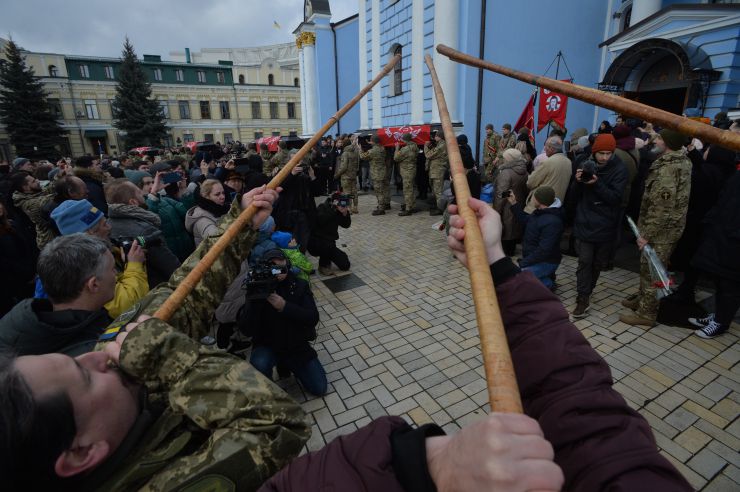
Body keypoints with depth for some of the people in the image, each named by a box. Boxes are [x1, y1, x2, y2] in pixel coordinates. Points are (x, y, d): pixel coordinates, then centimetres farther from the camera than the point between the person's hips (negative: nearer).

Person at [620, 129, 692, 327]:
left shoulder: (666, 169, -24)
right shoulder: (683, 160, 7)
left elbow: (660, 207, -25)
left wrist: (646, 234, -21)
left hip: (662, 230, -9)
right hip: (670, 226, 9)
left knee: (651, 270, 2)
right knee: (649, 267, 22)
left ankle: (646, 313, 14)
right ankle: (643, 299, 38)